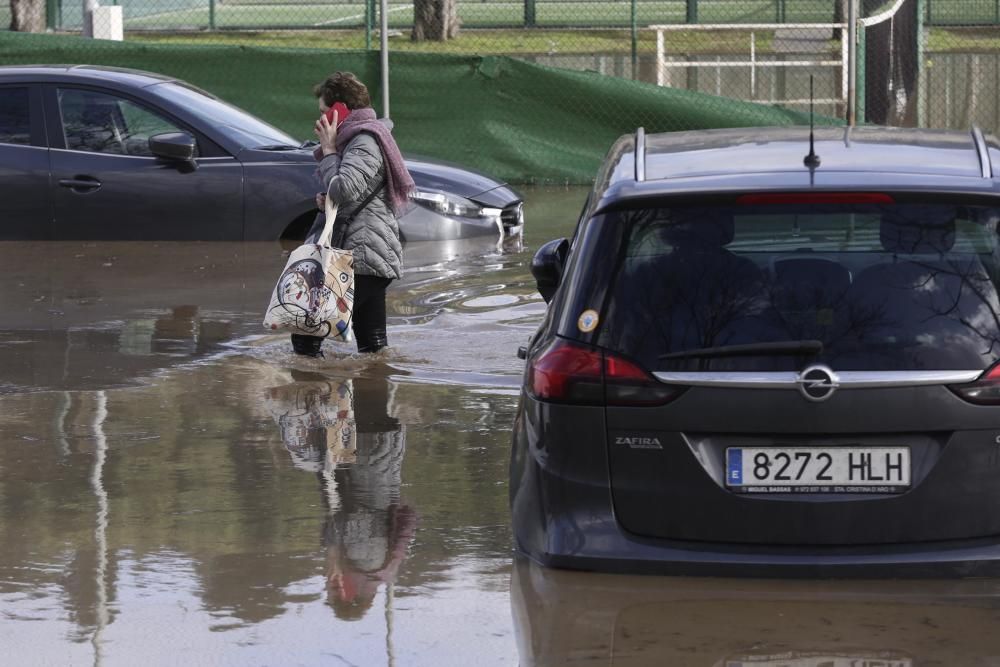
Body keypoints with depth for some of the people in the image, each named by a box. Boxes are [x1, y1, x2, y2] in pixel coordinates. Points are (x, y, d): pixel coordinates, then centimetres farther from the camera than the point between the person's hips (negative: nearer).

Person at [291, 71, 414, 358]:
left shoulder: (364, 141, -12)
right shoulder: (364, 137, 21)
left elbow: (345, 189, -26)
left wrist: (328, 150, -11)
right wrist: (327, 200, 8)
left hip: (360, 258, -11)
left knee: (305, 336, -12)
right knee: (373, 346, 9)